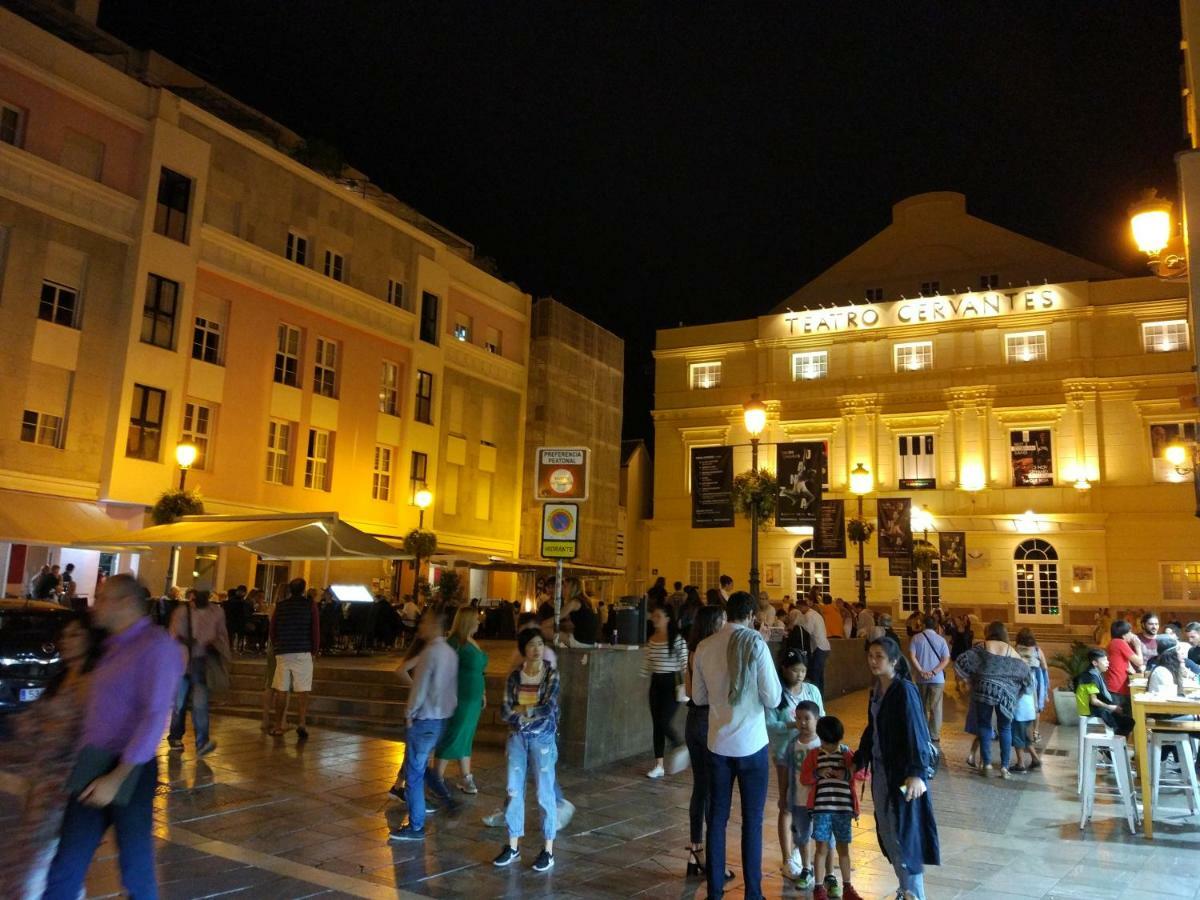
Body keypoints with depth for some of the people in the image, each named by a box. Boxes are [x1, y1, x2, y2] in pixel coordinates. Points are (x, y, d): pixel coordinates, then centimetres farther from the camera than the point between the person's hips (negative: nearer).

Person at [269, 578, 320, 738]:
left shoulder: (280, 606, 8)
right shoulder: (310, 605, 1)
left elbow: (272, 630, 10)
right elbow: (316, 630, -3)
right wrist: (314, 651, 8)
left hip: (282, 653, 2)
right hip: (303, 653, -2)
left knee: (281, 690, 6)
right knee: (302, 690, -3)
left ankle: (278, 726, 10)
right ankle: (302, 723, -14)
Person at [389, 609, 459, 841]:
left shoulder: (430, 652, -18)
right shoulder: (450, 652, 7)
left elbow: (419, 688, -17)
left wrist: (410, 714, -5)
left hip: (424, 719, -8)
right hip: (443, 717, 8)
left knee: (414, 772, 2)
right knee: (419, 765, 23)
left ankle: (416, 827, 9)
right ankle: (446, 797, 19)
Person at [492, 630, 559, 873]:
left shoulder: (551, 674, -7)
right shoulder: (515, 676, 1)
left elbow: (548, 708, -17)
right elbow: (504, 711, -5)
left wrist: (521, 710, -9)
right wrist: (533, 711, -15)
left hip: (542, 738, -3)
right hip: (517, 737, 3)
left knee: (545, 794, 2)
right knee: (514, 791, 8)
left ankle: (548, 849, 12)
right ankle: (513, 846, 21)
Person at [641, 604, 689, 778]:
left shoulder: (677, 639, -11)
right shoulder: (651, 639, 7)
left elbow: (684, 662, -12)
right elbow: (647, 663, 14)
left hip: (671, 682, -6)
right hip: (656, 683, 6)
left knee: (665, 722, -11)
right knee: (657, 724, 7)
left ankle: (681, 748, 17)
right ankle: (658, 766, 13)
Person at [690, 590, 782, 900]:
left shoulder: (704, 647, -2)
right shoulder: (755, 643, -12)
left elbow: (699, 697, 7)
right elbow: (772, 699, -11)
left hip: (718, 744, 3)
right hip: (751, 744, -3)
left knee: (718, 817, 12)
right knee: (752, 820, 8)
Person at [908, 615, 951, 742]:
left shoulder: (916, 638, 0)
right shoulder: (941, 639, 0)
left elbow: (912, 656, -10)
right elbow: (946, 660, -7)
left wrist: (921, 671, -12)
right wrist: (934, 672, -13)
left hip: (920, 678, 1)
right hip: (937, 678, -1)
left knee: (922, 706, 16)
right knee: (935, 708, 3)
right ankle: (934, 736, 2)